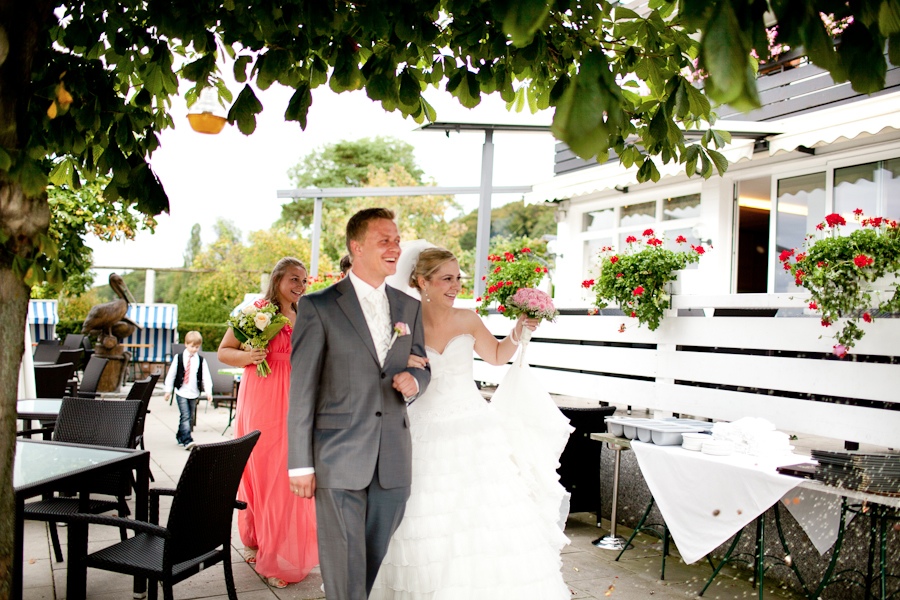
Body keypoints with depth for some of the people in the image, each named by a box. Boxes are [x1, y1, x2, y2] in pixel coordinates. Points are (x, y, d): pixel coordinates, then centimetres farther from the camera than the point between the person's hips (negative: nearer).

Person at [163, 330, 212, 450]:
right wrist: (168, 390, 3)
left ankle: (180, 437, 27)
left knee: (189, 417, 10)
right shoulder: (179, 358, -1)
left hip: (194, 393, 3)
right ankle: (187, 441, -18)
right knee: (185, 416, -12)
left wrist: (208, 391, -9)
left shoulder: (201, 360, 3)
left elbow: (206, 377, 0)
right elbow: (171, 374, 4)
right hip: (181, 392, -3)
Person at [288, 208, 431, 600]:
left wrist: (413, 382, -6)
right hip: (339, 459, -4)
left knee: (379, 562, 15)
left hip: (393, 460, 5)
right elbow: (301, 390, -5)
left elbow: (422, 368, 19)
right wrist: (301, 463, -8)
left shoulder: (409, 308, 10)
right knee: (345, 566, 2)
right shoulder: (318, 306, -5)